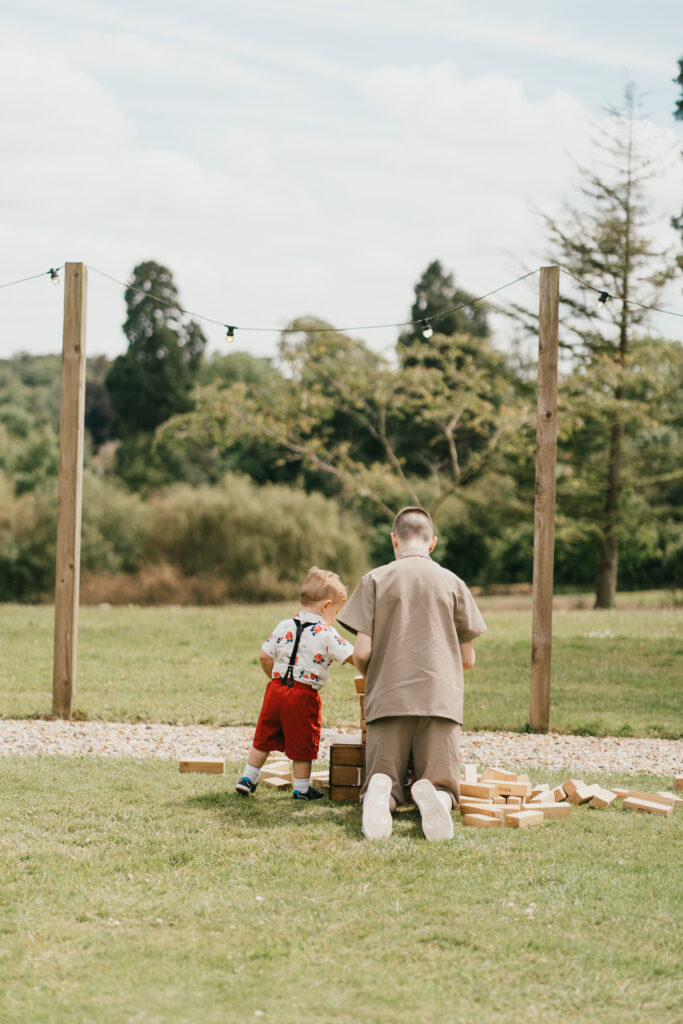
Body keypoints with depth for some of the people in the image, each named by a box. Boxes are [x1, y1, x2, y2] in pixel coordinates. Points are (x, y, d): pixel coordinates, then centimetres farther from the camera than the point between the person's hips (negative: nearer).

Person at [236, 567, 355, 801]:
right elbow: (352, 657, -15)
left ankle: (247, 779, 24)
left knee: (264, 738, 18)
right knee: (302, 745, 8)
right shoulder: (327, 635, -11)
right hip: (304, 696, -5)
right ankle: (301, 789, 18)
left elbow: (264, 656, 7)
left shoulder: (284, 627, 4)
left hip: (276, 690, 5)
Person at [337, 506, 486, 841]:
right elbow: (468, 659, 12)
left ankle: (381, 792, -30)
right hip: (441, 697, 0)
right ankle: (433, 796, -32)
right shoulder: (452, 583, 8)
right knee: (443, 786, 6)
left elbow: (361, 653, -3)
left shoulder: (375, 580, 4)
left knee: (382, 781, 8)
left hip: (388, 699, 0)